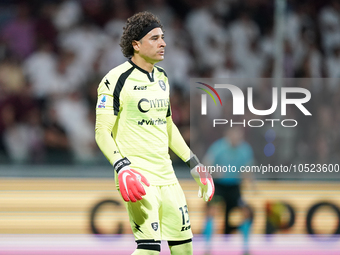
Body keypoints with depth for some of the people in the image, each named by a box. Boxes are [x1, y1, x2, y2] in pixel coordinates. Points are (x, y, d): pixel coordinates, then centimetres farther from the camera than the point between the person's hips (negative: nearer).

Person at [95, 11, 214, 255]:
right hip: (137, 176, -8)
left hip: (165, 174, 8)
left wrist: (193, 162, 23)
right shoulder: (117, 79, -9)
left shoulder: (162, 77, 15)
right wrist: (121, 167, -24)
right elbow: (102, 132, -10)